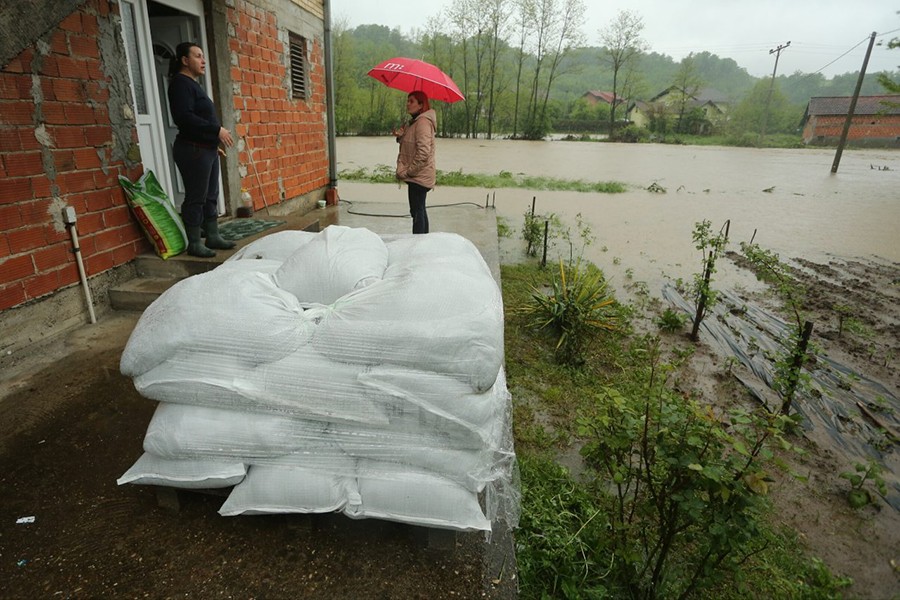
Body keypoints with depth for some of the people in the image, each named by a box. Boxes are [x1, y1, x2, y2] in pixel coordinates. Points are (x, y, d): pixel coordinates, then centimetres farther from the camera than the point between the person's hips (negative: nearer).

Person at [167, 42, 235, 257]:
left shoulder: (192, 84, 20)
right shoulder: (180, 83, -9)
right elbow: (184, 117, -21)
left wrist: (214, 141, 19)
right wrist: (217, 130, -21)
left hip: (206, 149, 10)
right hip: (193, 149, -10)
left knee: (210, 196, 12)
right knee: (196, 198, -6)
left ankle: (213, 237, 20)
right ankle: (194, 244, 1)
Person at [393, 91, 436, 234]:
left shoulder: (423, 122, -16)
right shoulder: (414, 122, 17)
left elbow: (423, 152, -25)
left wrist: (408, 171, -17)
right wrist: (400, 135, 4)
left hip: (419, 176, -11)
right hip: (418, 176, 11)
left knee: (417, 212, -8)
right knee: (420, 210, 17)